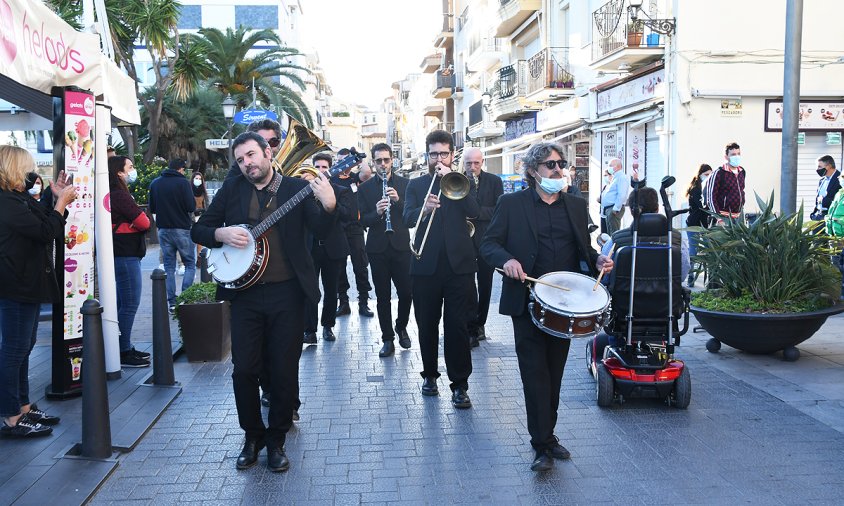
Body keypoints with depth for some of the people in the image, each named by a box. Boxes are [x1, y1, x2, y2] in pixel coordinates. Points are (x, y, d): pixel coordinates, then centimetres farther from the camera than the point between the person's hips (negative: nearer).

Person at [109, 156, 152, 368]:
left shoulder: (117, 194, 17)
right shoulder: (120, 195, -15)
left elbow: (137, 220, 15)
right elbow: (144, 222, -16)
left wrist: (133, 223, -4)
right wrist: (145, 220, 3)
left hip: (124, 254, 11)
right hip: (125, 255, -11)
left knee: (124, 303, 15)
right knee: (129, 304, -7)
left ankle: (125, 348, 23)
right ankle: (124, 353, -3)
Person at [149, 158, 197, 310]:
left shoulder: (155, 183, 7)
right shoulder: (182, 182, -10)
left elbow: (152, 209, 12)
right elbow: (191, 207, -13)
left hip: (163, 229, 5)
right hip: (182, 229, -5)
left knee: (169, 266, 10)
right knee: (190, 264, 6)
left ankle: (172, 302, 7)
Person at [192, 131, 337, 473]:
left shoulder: (297, 188, 1)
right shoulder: (231, 190, 8)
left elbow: (320, 229, -10)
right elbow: (198, 230, 10)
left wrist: (328, 205, -30)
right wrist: (222, 233, -11)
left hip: (287, 293, -2)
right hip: (246, 293, 2)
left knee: (284, 371, 3)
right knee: (244, 370, 3)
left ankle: (276, 440, 22)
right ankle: (252, 435, 25)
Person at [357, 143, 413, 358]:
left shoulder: (405, 184, 5)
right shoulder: (365, 188, 4)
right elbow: (363, 220, -1)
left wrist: (398, 200, -17)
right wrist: (377, 212, -21)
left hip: (401, 246, 0)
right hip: (377, 248, 0)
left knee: (406, 292, 0)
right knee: (383, 297, 5)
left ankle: (401, 328, 27)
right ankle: (388, 339, 16)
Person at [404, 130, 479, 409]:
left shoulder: (463, 183, 10)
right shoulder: (416, 185, 10)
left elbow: (474, 211, -9)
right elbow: (408, 217, -6)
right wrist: (423, 210, -28)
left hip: (459, 265, -1)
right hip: (425, 265, 1)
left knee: (458, 327, -3)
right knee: (427, 325, 10)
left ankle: (459, 385, 3)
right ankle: (429, 374, 27)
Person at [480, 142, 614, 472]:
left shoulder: (576, 206, 13)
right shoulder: (511, 204, 1)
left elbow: (582, 248, 19)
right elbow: (489, 244, -3)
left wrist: (597, 260, -3)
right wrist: (507, 260, -23)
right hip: (527, 301, -4)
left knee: (554, 372, 11)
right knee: (535, 372, -4)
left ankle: (546, 434, 25)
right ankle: (543, 444, 3)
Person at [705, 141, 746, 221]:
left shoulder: (742, 172, 13)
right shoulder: (718, 173, -8)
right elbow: (711, 198, -10)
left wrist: (742, 209, 20)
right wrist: (719, 217, -16)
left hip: (739, 217, 7)